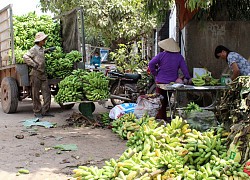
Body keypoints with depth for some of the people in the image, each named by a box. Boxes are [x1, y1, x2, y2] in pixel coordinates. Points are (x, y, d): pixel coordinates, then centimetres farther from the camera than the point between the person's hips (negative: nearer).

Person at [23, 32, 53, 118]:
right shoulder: (34, 49, -9)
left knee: (47, 92, 2)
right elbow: (25, 57, -19)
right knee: (36, 94, 0)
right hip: (36, 74, -8)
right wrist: (34, 65, -17)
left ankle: (45, 111, 6)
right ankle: (37, 112, 7)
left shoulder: (42, 49, 16)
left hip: (43, 74, 8)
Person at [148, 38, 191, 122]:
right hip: (172, 82, 2)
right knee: (166, 101, 10)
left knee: (159, 100, 7)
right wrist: (188, 78, 11)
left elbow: (151, 64, -11)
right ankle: (163, 117, 13)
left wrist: (155, 74, 0)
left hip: (161, 81, -2)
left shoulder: (161, 55, -5)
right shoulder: (179, 57, 1)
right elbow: (184, 68, 1)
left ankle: (159, 117, 7)